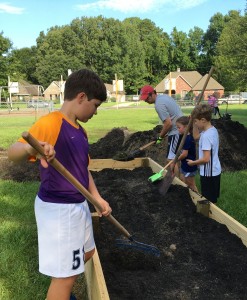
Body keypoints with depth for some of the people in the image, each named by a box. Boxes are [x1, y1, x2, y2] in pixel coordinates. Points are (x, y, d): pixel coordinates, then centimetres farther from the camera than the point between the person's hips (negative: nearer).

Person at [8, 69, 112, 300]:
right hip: (57, 209, -10)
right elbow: (12, 153, -32)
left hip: (78, 205, 10)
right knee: (65, 274, 1)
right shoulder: (50, 122, -20)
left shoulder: (80, 131, 9)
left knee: (85, 253, 28)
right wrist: (30, 148, -53)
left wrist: (97, 198, 5)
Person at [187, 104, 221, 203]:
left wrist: (193, 162, -10)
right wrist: (194, 122, 7)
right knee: (213, 199, 21)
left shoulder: (206, 136, -25)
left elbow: (206, 159, -26)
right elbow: (196, 137, 17)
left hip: (208, 173, -10)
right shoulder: (213, 130, 3)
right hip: (215, 171, 10)